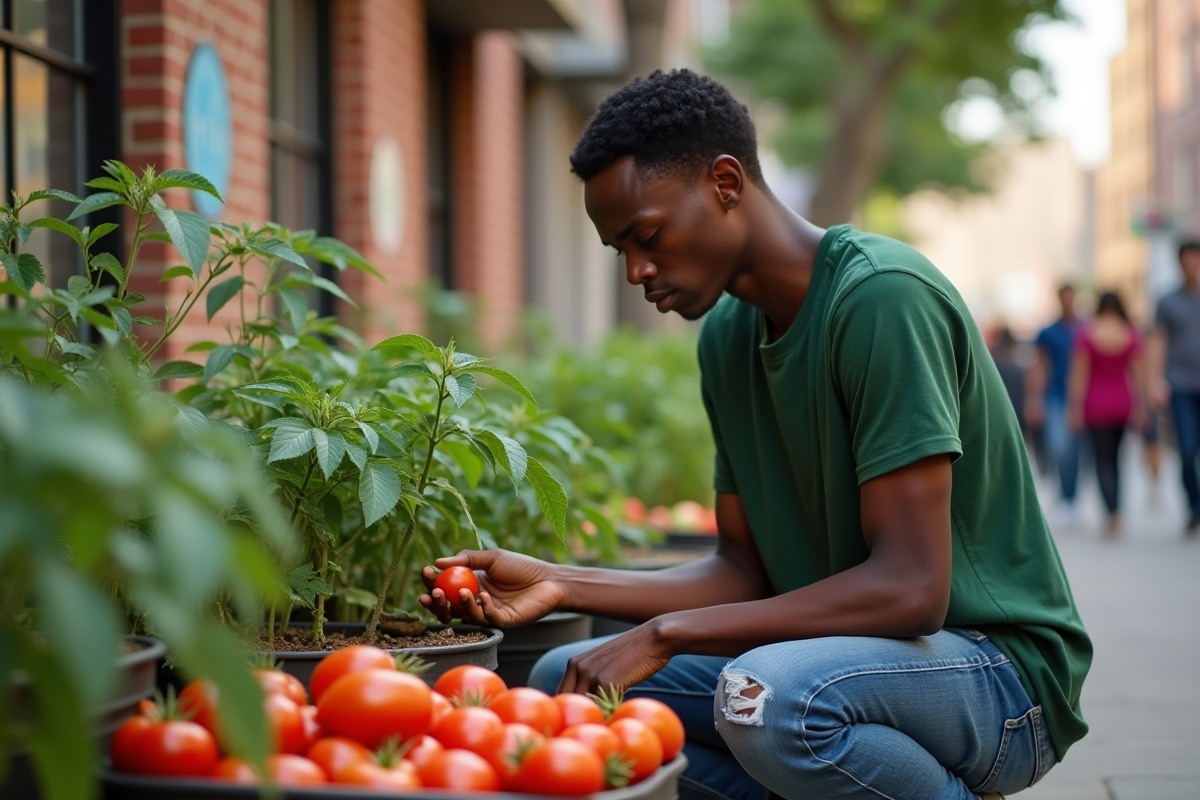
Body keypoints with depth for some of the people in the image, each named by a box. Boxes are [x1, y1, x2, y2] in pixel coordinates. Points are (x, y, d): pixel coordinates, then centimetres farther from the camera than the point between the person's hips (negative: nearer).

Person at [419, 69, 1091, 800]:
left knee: (763, 693, -37)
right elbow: (745, 571, 9)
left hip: (1000, 665, -8)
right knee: (563, 681, -1)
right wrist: (563, 586, -4)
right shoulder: (727, 334, 7)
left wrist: (666, 633, -24)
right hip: (846, 647, 8)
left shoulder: (883, 295, -20)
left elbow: (909, 588, -26)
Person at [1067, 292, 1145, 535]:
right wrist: (1139, 408, 4)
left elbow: (1079, 375, -8)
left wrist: (1076, 408, -4)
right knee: (1114, 457, 17)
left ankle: (1114, 513, -18)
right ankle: (1114, 510, 21)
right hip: (1123, 402, 3)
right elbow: (1137, 372, -2)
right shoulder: (1132, 335, -3)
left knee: (1103, 460, -2)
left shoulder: (1086, 335, -8)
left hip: (1096, 403, -3)